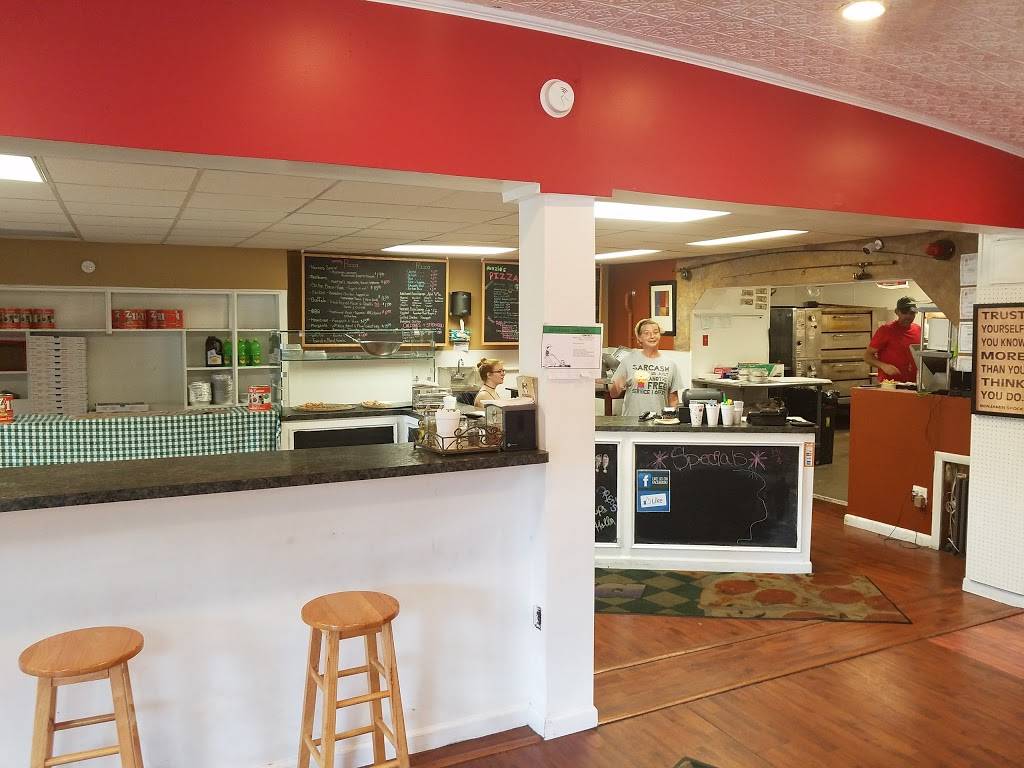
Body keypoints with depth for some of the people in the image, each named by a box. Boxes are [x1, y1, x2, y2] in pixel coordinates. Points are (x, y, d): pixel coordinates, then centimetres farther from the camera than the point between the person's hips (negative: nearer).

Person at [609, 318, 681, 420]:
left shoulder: (670, 364, 10)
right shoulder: (629, 360, 4)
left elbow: (673, 399, 16)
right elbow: (614, 394, 5)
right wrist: (617, 386, -15)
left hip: (659, 420, 1)